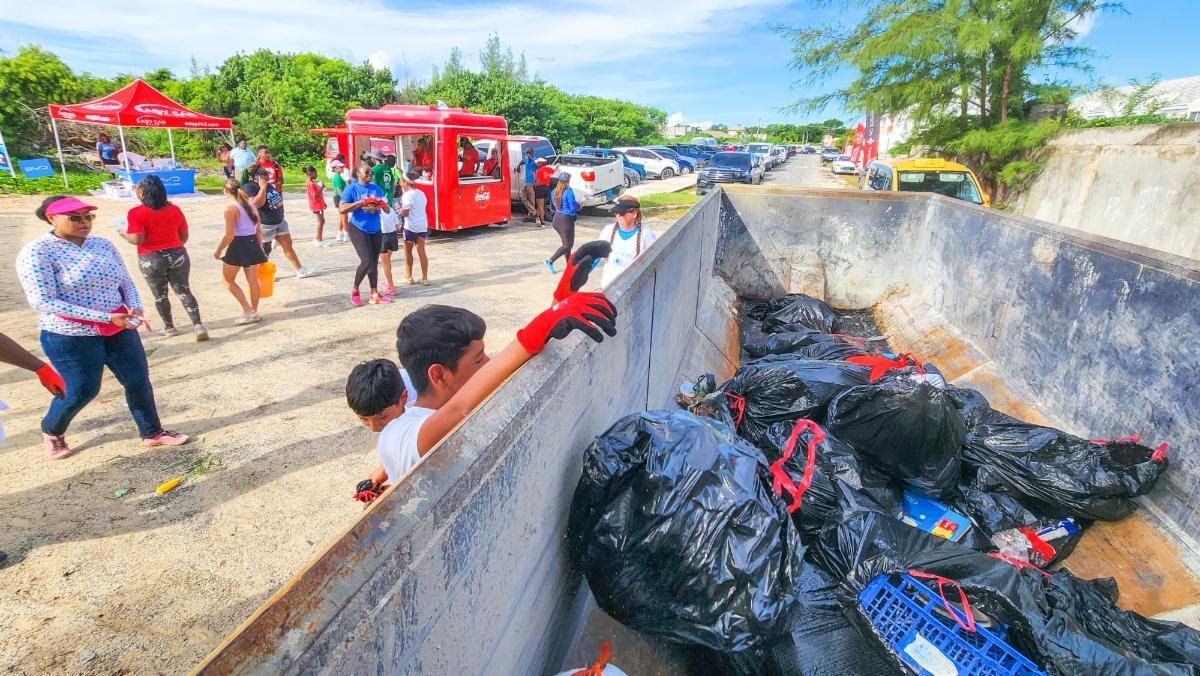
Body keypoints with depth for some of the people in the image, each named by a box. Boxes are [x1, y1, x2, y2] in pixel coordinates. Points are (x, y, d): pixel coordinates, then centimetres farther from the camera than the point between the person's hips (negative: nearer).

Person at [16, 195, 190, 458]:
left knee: (139, 380, 6)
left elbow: (125, 281, 10)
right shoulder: (37, 252, -15)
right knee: (82, 391, 7)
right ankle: (51, 431, 38)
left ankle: (152, 433, 23)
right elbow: (42, 302, -21)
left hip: (118, 328, 5)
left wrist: (135, 307, -12)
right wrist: (106, 317, -27)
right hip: (70, 336, -5)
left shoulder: (103, 245, 3)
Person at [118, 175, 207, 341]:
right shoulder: (174, 209, 2)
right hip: (178, 255, 3)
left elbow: (137, 239, -17)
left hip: (151, 259, -3)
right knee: (184, 291, 6)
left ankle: (169, 327, 26)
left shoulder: (136, 213, -11)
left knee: (159, 295, 14)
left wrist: (124, 234, 3)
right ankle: (198, 326, -6)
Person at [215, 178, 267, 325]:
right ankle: (254, 313, 18)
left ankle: (248, 310, 3)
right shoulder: (250, 204, 8)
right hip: (253, 243, 7)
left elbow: (229, 235, -16)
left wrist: (218, 251, -5)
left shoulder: (231, 207, -14)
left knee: (228, 279, 9)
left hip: (238, 245, -7)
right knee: (253, 280, 11)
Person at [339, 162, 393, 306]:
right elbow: (342, 209, -15)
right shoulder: (352, 188, -6)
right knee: (366, 261, -14)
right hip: (358, 230, -5)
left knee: (374, 263, 8)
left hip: (376, 230, 5)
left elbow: (387, 209, 11)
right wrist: (361, 202, -22)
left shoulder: (376, 188, 8)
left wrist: (383, 204, -13)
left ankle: (374, 295, 14)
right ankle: (355, 291, 8)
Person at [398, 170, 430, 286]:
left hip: (411, 226, -6)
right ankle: (424, 278, 5)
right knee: (421, 251, 7)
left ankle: (409, 277, 17)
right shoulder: (421, 193, 10)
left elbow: (405, 213, -17)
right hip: (423, 225, 7)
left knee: (408, 252, 9)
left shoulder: (407, 195, -14)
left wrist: (399, 210, 3)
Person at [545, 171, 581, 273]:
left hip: (557, 218, 8)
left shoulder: (555, 191, 4)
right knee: (567, 245, -1)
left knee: (566, 243, 19)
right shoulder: (569, 191, -17)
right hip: (566, 219, -8)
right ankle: (550, 261, -13)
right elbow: (573, 207, -16)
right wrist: (578, 204, 7)